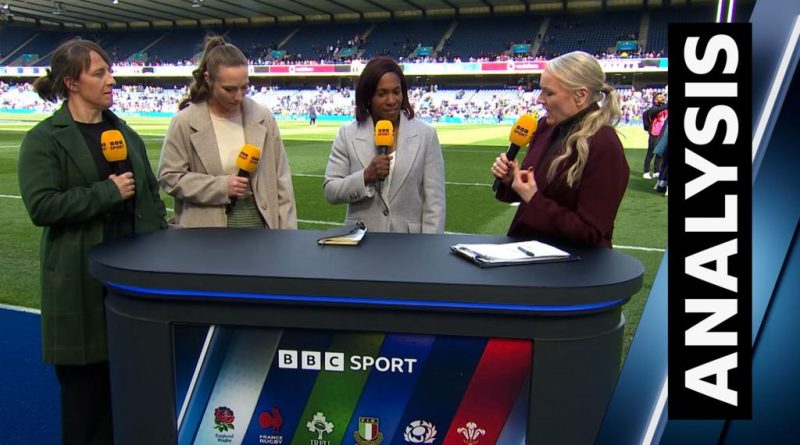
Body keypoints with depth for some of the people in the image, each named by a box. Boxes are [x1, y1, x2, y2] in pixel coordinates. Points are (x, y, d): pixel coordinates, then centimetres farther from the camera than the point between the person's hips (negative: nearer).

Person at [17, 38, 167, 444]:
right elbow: (41, 206, -17)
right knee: (84, 378, 6)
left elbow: (151, 195, 15)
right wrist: (108, 192, -15)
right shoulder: (45, 139, -5)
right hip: (82, 281, -5)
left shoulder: (125, 133, 11)